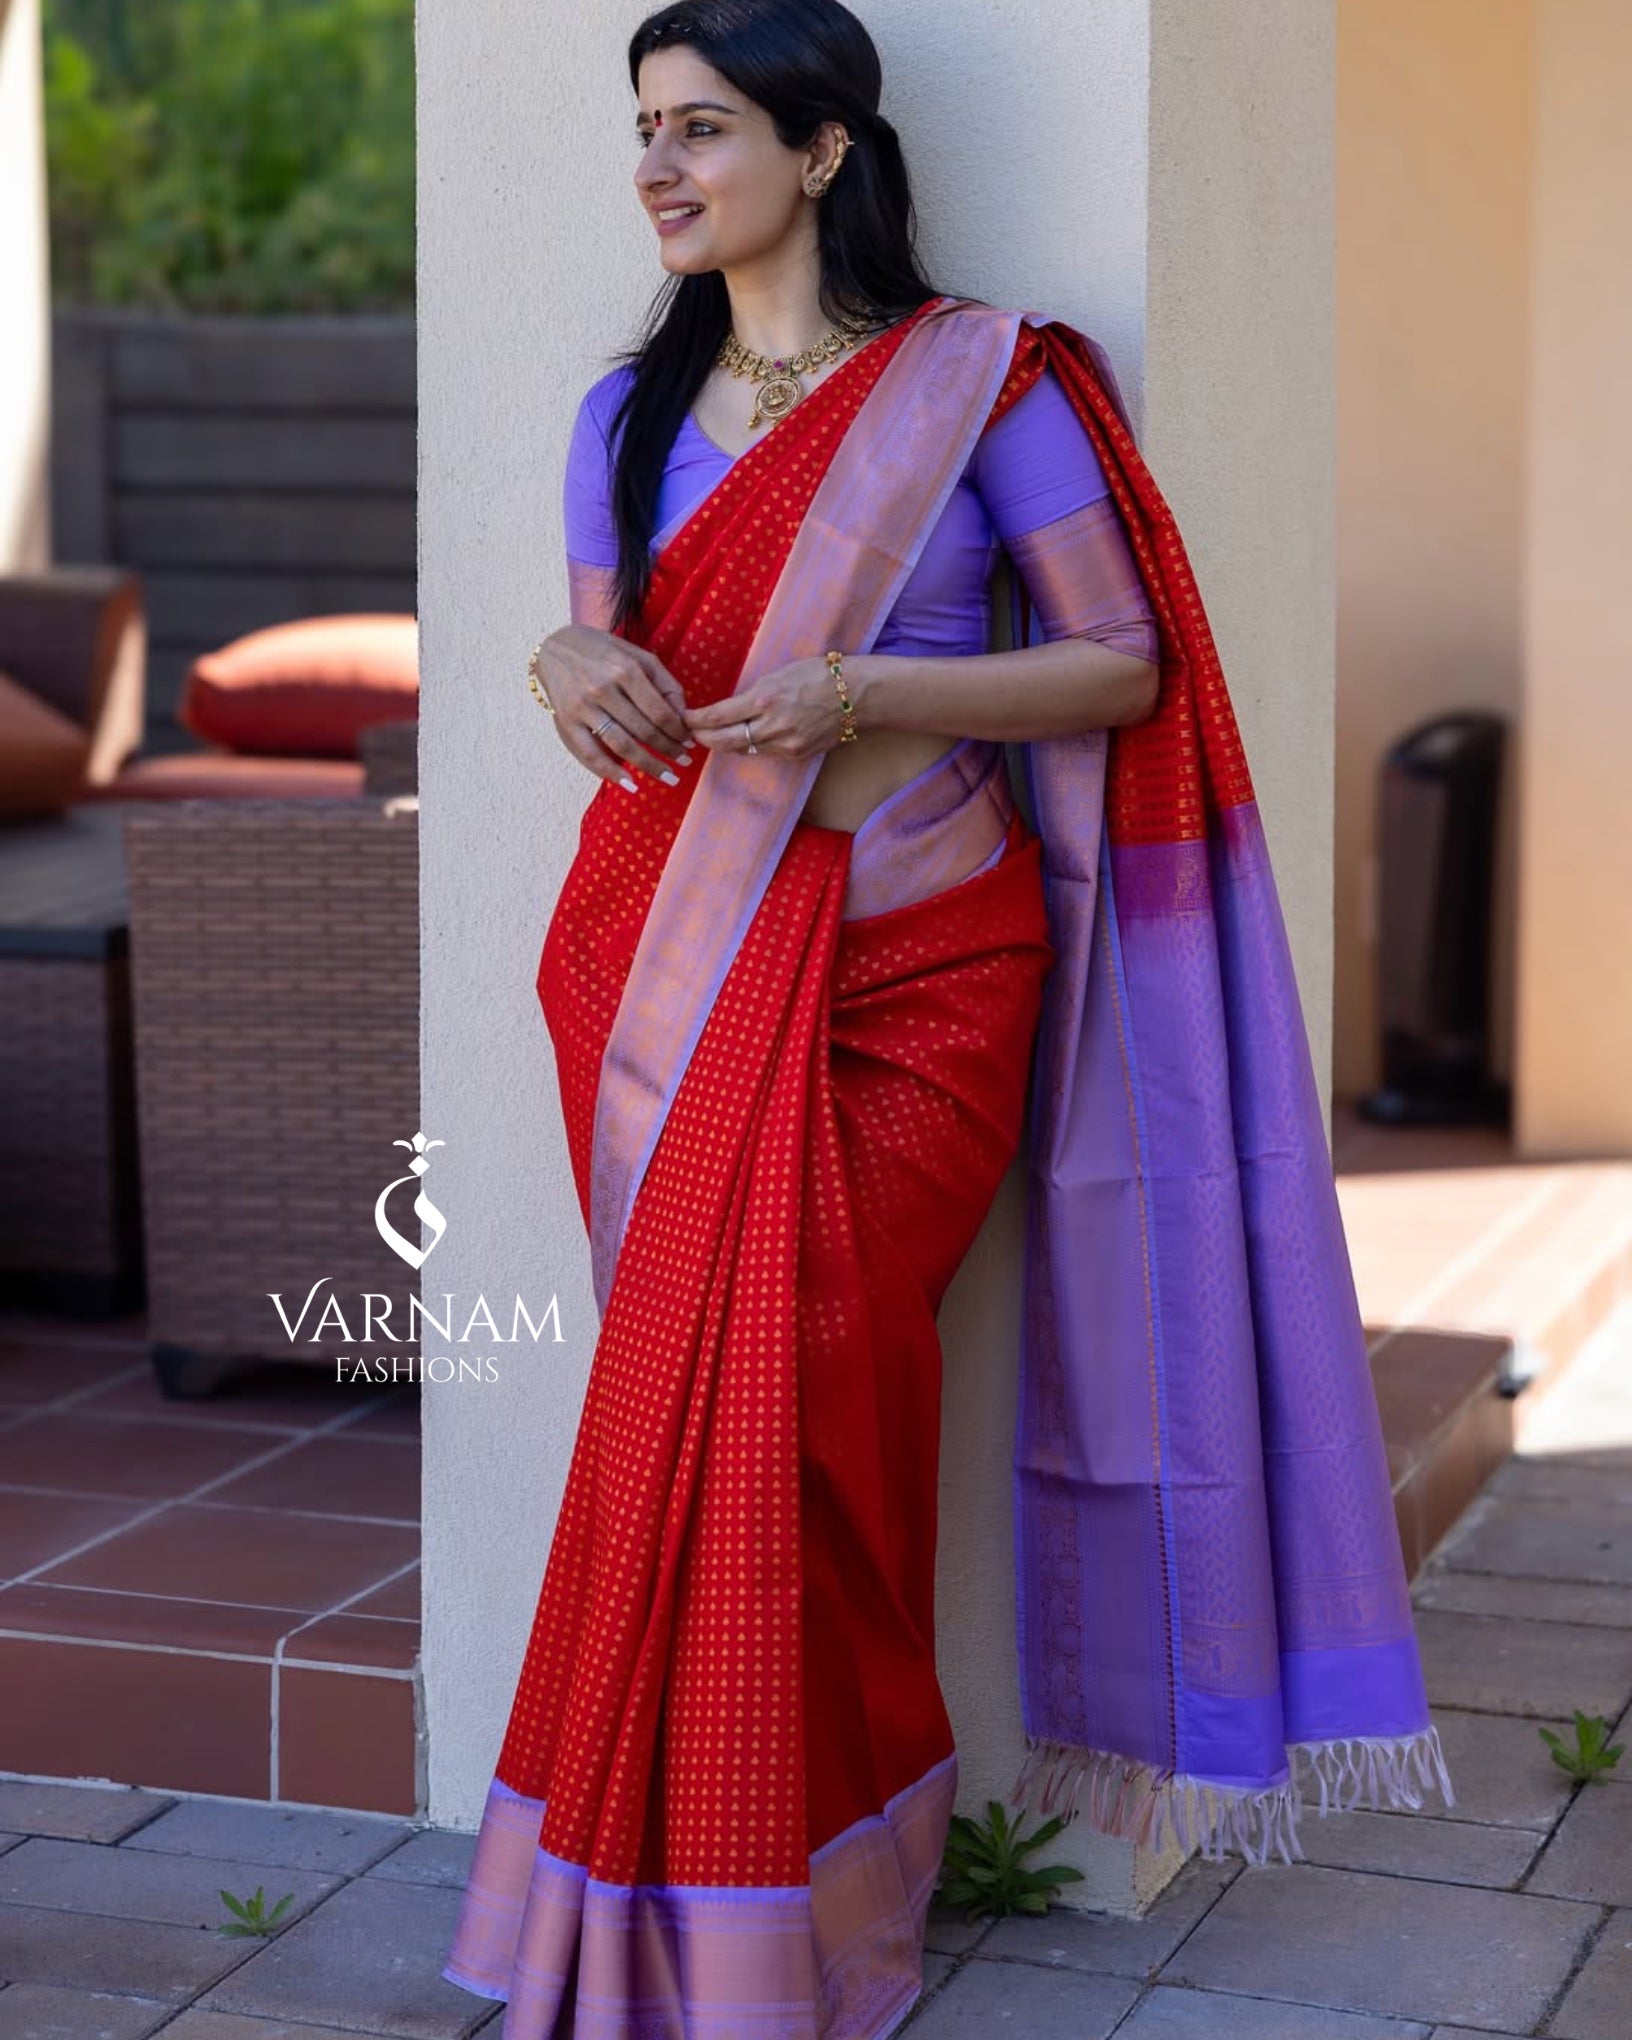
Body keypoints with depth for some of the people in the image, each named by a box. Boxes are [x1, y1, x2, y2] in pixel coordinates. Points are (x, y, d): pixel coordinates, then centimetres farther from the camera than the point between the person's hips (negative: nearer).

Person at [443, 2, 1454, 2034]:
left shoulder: (987, 379, -1)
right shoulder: (632, 411, 13)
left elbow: (1124, 665, -3)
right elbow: (607, 651, 14)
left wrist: (865, 688, -16)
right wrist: (568, 663, -11)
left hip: (905, 973, -4)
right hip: (670, 958, 4)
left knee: (778, 1406, -11)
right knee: (698, 1407, 3)